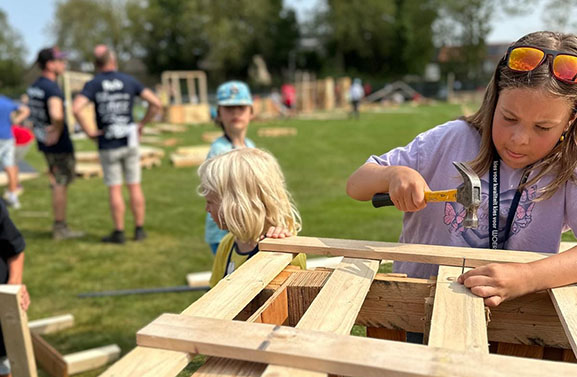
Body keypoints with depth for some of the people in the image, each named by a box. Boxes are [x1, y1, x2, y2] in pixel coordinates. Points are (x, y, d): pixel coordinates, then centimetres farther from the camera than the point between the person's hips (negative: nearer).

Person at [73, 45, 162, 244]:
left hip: (108, 145, -1)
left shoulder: (92, 84, -4)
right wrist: (142, 124, 5)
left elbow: (76, 109, -19)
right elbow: (156, 103, -4)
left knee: (115, 189, 5)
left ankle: (119, 232, 10)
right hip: (129, 141, 1)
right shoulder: (130, 81, 0)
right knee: (134, 187, 8)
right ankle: (139, 230, 13)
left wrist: (89, 132, -8)